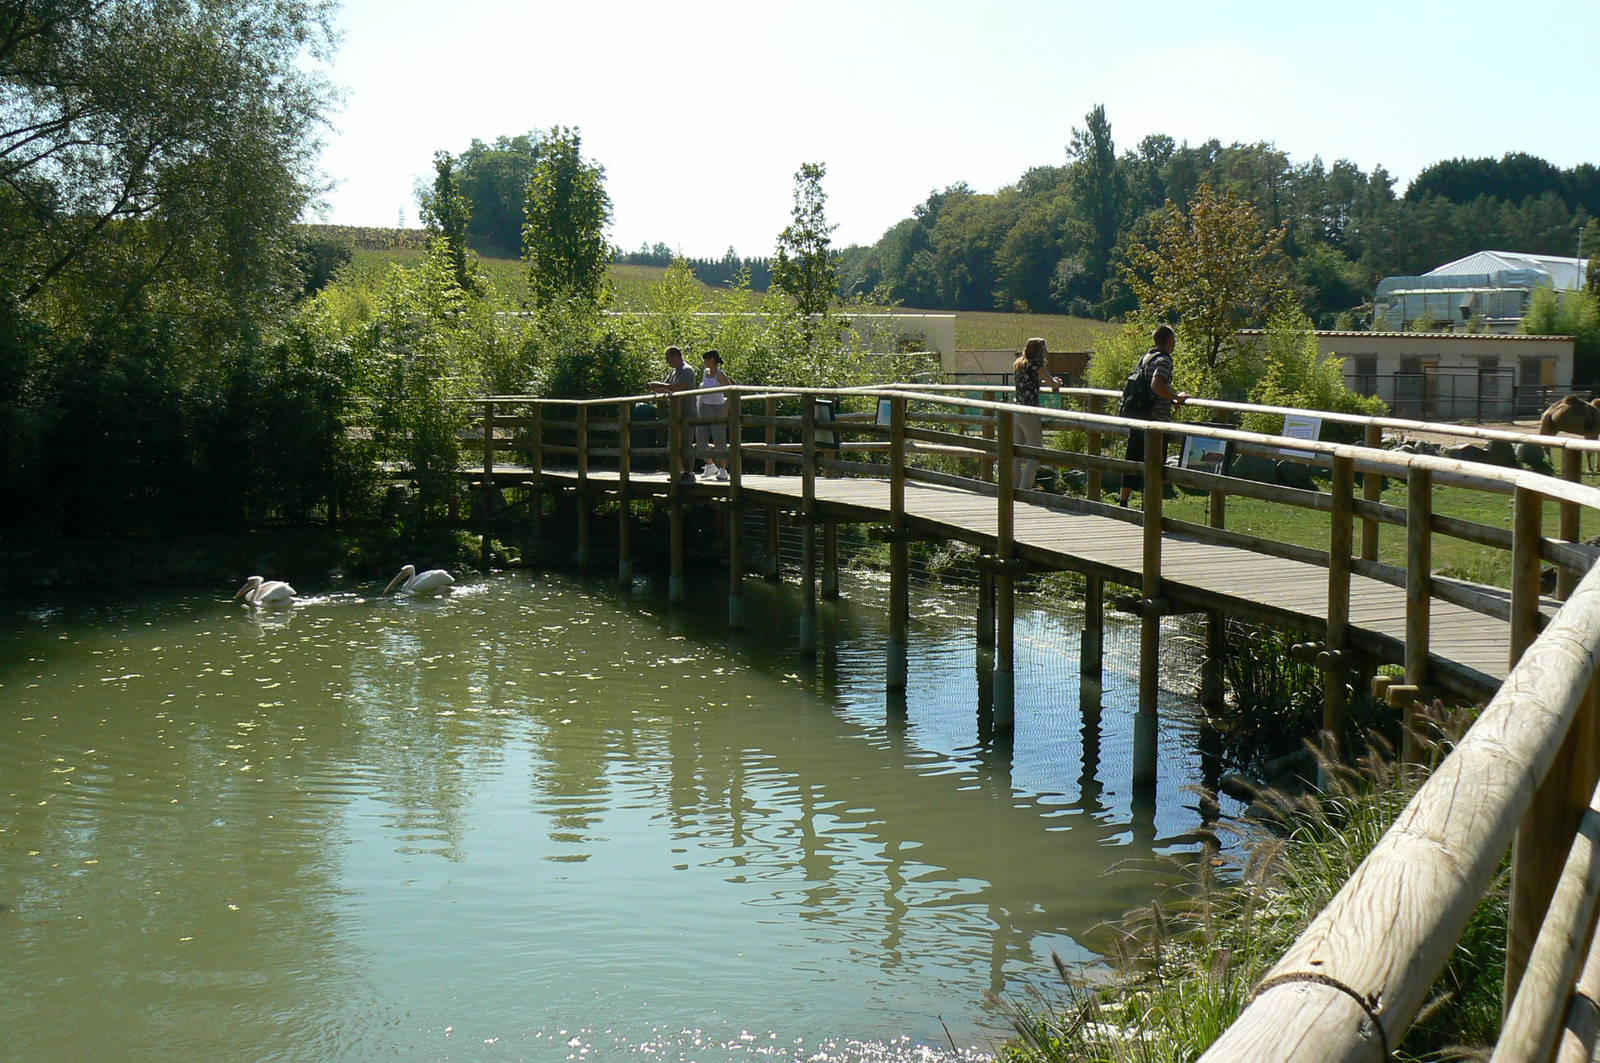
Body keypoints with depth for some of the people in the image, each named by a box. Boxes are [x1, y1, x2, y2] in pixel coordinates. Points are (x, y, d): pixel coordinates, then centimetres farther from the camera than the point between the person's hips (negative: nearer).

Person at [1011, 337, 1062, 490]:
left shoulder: (1018, 364, 13)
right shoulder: (1035, 364, -9)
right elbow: (1054, 384, -5)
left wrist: (1046, 381, 31)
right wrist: (1056, 382, 19)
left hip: (1015, 413, 8)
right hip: (1029, 414, -8)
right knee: (1035, 454, -1)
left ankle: (1014, 488, 12)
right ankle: (1024, 489, -7)